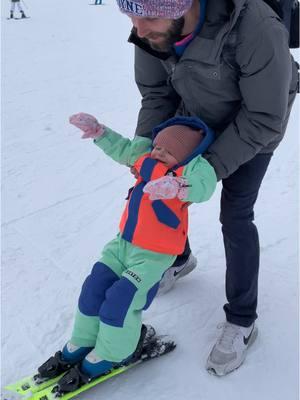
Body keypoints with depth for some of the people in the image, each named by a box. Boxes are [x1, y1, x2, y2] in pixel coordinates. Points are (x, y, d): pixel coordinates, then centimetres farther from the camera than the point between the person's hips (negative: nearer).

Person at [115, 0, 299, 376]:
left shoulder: (256, 31, -42)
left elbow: (265, 118, -30)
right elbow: (156, 94, -9)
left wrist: (211, 168, -32)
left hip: (253, 121, -5)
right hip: (195, 112, 5)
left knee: (234, 214, -8)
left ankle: (242, 321, 11)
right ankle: (178, 257, 41)